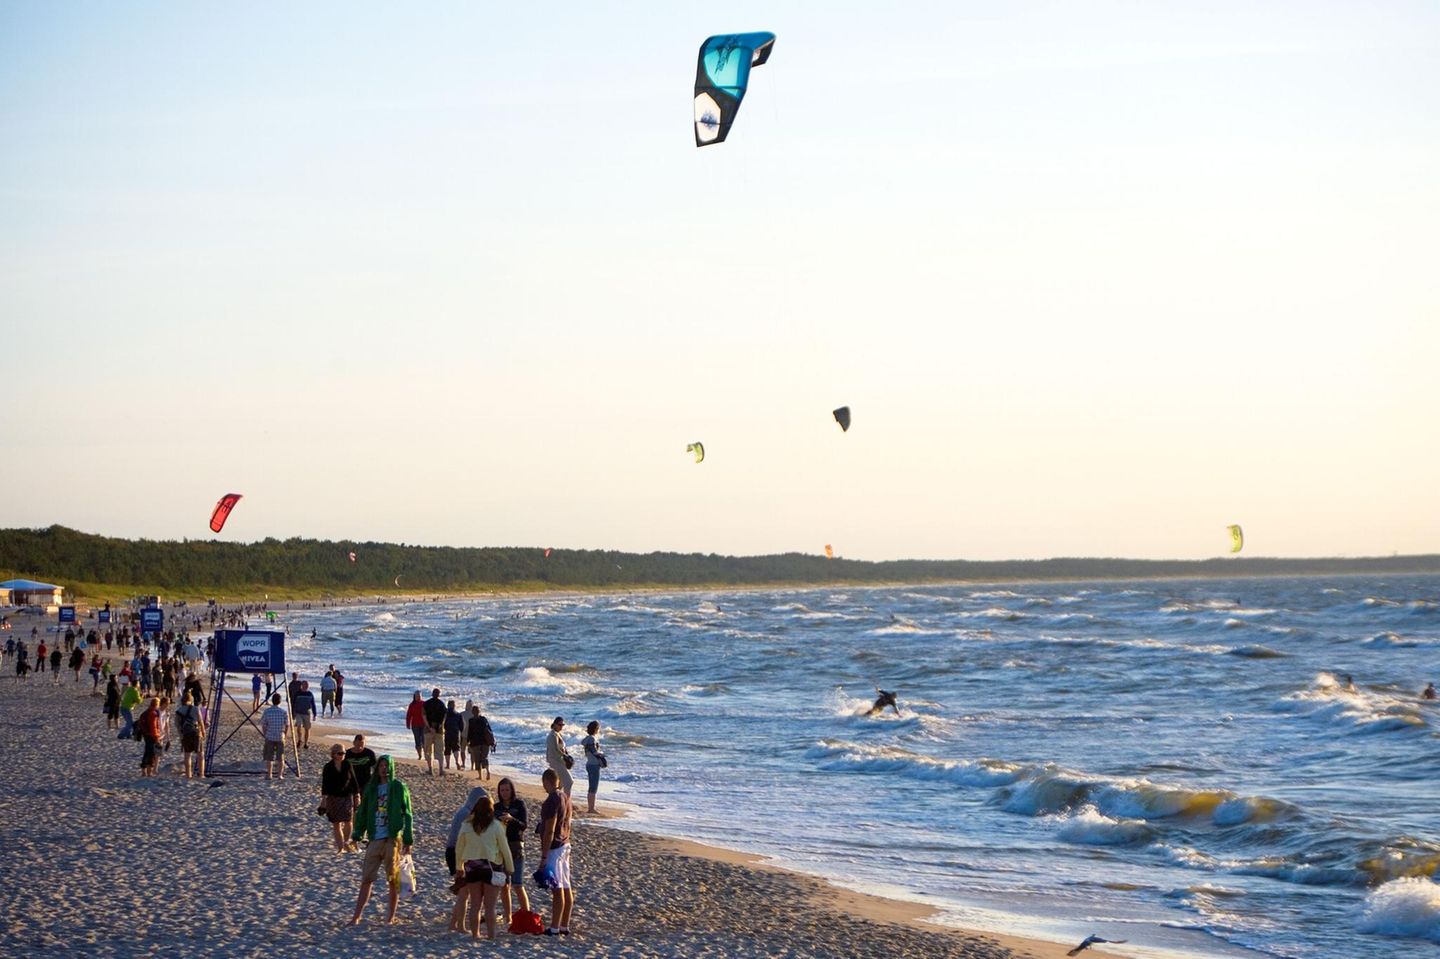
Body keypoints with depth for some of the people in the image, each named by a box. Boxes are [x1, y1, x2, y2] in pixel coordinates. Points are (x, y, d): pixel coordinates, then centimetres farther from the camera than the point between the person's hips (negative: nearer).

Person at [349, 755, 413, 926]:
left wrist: (408, 840, -6)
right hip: (375, 840, 3)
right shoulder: (371, 789, 11)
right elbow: (363, 813, 14)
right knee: (366, 879, 0)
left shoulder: (399, 788, 0)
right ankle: (356, 916, 1)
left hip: (393, 839, -3)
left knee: (393, 879, 5)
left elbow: (407, 815, -2)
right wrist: (358, 834, 4)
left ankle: (391, 915, 15)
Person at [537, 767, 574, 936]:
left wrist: (544, 857, -19)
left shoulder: (552, 801, -19)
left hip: (554, 848, -9)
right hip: (565, 845, 9)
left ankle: (554, 928, -3)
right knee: (566, 887, 11)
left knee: (557, 890, -6)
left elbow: (550, 831, -21)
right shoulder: (565, 797, 8)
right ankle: (564, 926, 17)